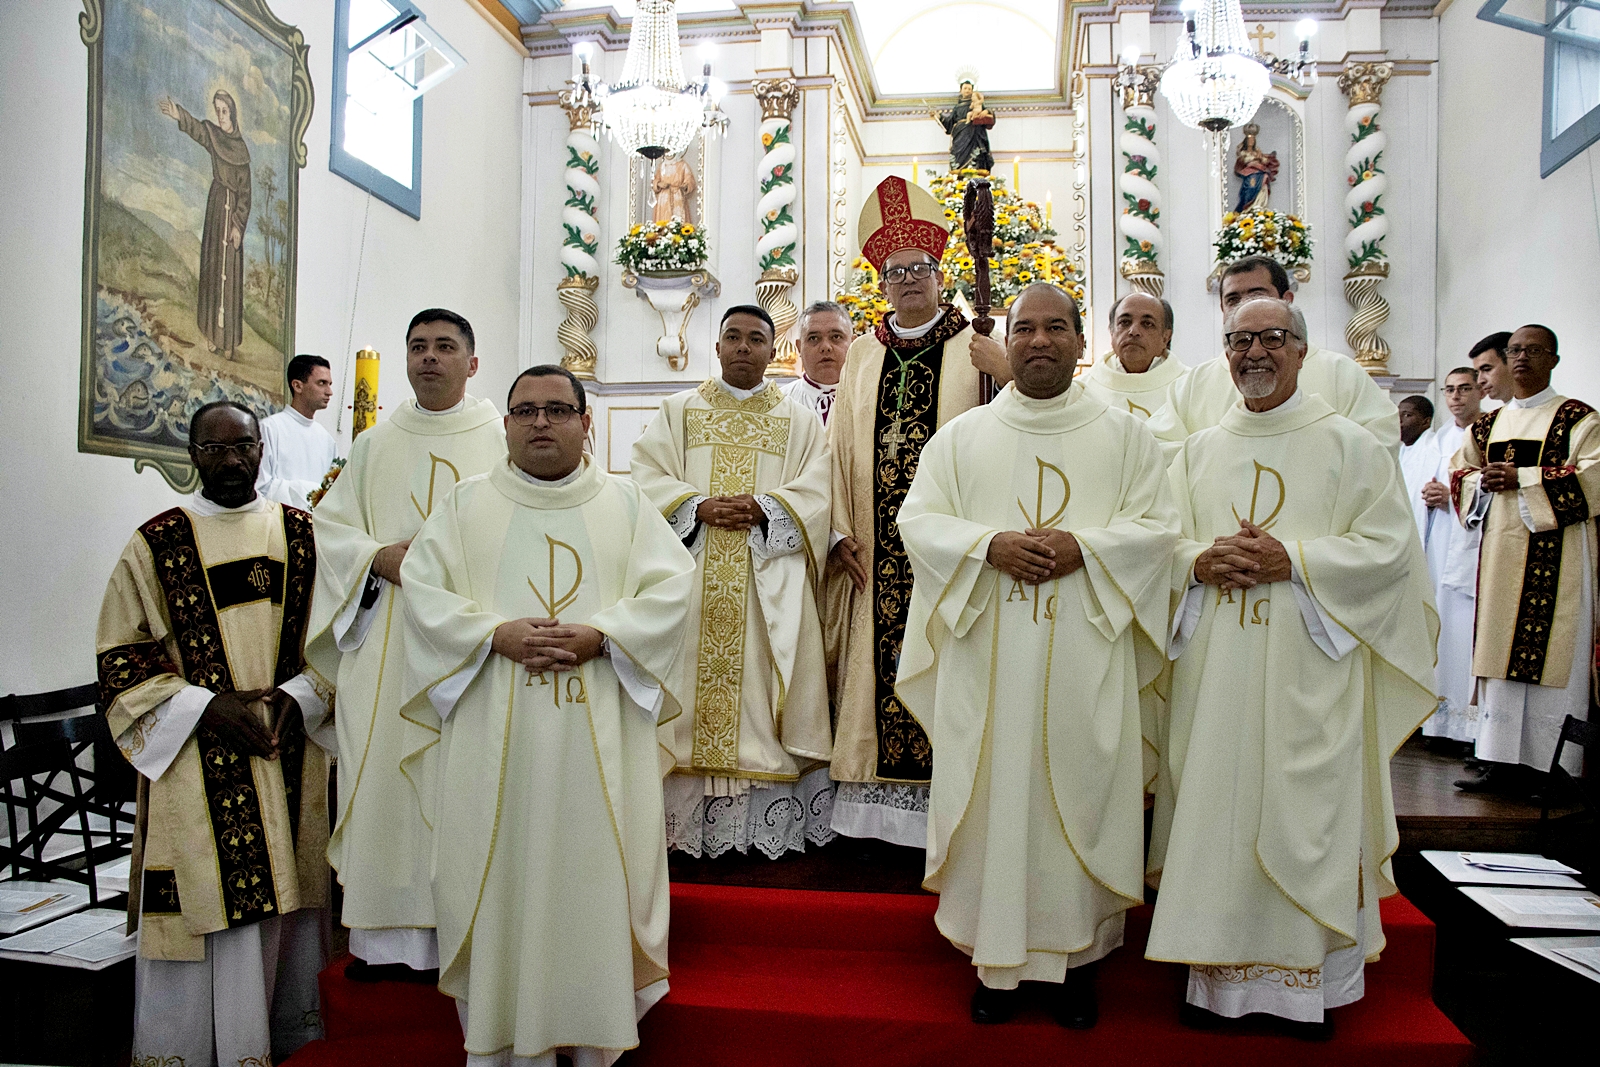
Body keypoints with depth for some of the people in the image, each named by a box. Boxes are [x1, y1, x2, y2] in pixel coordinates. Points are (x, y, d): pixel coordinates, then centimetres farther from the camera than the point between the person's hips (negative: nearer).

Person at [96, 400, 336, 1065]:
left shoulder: (302, 534, 8)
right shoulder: (157, 543, 3)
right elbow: (122, 657, 1)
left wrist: (296, 695, -8)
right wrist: (206, 706, -11)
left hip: (289, 757, 2)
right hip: (196, 763, -2)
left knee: (283, 904, 7)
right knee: (204, 907, -1)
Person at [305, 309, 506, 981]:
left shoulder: (502, 440, 7)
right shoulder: (375, 445, 16)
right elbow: (331, 524, 13)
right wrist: (380, 557, -6)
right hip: (385, 638, 3)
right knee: (383, 773, 2)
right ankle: (386, 937, 12)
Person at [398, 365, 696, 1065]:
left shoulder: (627, 503, 10)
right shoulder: (465, 503, 11)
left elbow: (671, 585, 1)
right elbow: (422, 586, 2)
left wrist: (601, 636, -13)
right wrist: (496, 634, -13)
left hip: (599, 732, 0)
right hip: (494, 732, 0)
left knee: (596, 873, 1)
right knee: (498, 875, 2)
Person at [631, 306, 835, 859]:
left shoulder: (800, 421, 13)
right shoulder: (678, 411, 15)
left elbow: (817, 491, 1)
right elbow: (646, 476, 3)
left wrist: (762, 508, -15)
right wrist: (698, 506, -12)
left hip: (769, 579, 0)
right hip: (690, 575, 1)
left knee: (761, 682, -4)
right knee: (691, 679, -3)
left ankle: (766, 827, 3)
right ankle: (683, 819, 5)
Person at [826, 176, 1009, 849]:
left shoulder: (974, 349, 5)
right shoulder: (862, 356, 16)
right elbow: (838, 447, 13)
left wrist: (1008, 379, -24)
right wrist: (839, 531, 4)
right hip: (876, 548, 3)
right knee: (878, 662, 4)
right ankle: (878, 804, 14)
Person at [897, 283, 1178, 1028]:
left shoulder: (1125, 435, 8)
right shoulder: (961, 436, 10)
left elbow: (1158, 526, 2)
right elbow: (917, 520, 3)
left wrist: (1083, 546, -15)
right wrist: (990, 545, -14)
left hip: (1084, 662, 0)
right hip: (988, 658, 1)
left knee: (1079, 793, 4)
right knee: (994, 795, 3)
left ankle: (1078, 955, 20)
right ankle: (998, 958, 16)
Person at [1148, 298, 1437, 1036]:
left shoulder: (1350, 445, 3)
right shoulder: (1198, 452, 13)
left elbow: (1391, 546, -3)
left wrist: (1294, 560, -15)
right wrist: (1201, 561, -10)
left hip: (1308, 672, -3)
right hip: (1215, 672, 3)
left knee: (1305, 815, 1)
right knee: (1216, 810, 4)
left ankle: (1310, 979, 16)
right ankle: (1218, 972, 15)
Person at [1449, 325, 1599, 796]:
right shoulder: (1489, 423, 17)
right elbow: (1459, 471, 19)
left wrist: (1520, 479, -15)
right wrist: (1482, 481, -2)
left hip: (1553, 551, -5)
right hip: (1499, 548, 5)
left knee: (1550, 650, -7)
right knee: (1499, 648, 4)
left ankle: (1551, 764, 0)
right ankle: (1501, 760, 9)